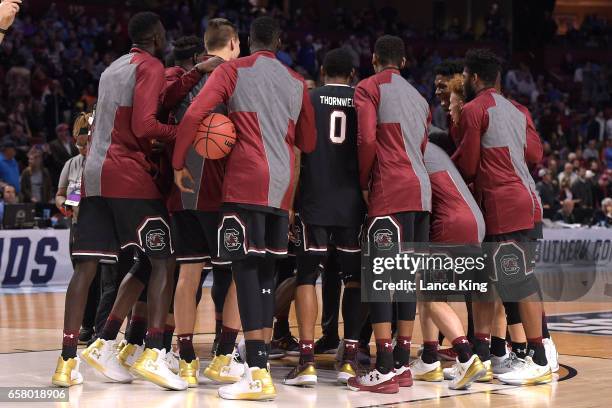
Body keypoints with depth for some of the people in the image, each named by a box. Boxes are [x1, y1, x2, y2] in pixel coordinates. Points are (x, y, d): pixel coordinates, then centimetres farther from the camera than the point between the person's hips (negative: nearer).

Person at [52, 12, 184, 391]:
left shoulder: (112, 69, 22)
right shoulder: (151, 67, -4)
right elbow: (144, 126, -17)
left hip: (94, 174, 8)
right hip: (129, 175, -8)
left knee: (87, 266, 4)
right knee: (164, 260, -3)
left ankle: (68, 360, 1)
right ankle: (153, 354, -15)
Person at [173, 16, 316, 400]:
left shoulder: (233, 70, 3)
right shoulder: (297, 82, 17)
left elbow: (194, 114, -9)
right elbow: (309, 143, 20)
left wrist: (178, 163, 1)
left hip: (246, 181, -5)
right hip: (284, 185, 5)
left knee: (246, 269, -8)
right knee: (266, 271, 13)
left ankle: (257, 374, -16)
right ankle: (262, 364, 15)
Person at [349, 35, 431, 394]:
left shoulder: (369, 88, 2)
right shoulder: (419, 98, 24)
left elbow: (367, 140, -11)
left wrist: (363, 182, 2)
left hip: (390, 192, -7)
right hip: (421, 190, 7)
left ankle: (385, 371, -13)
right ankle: (403, 365, 13)